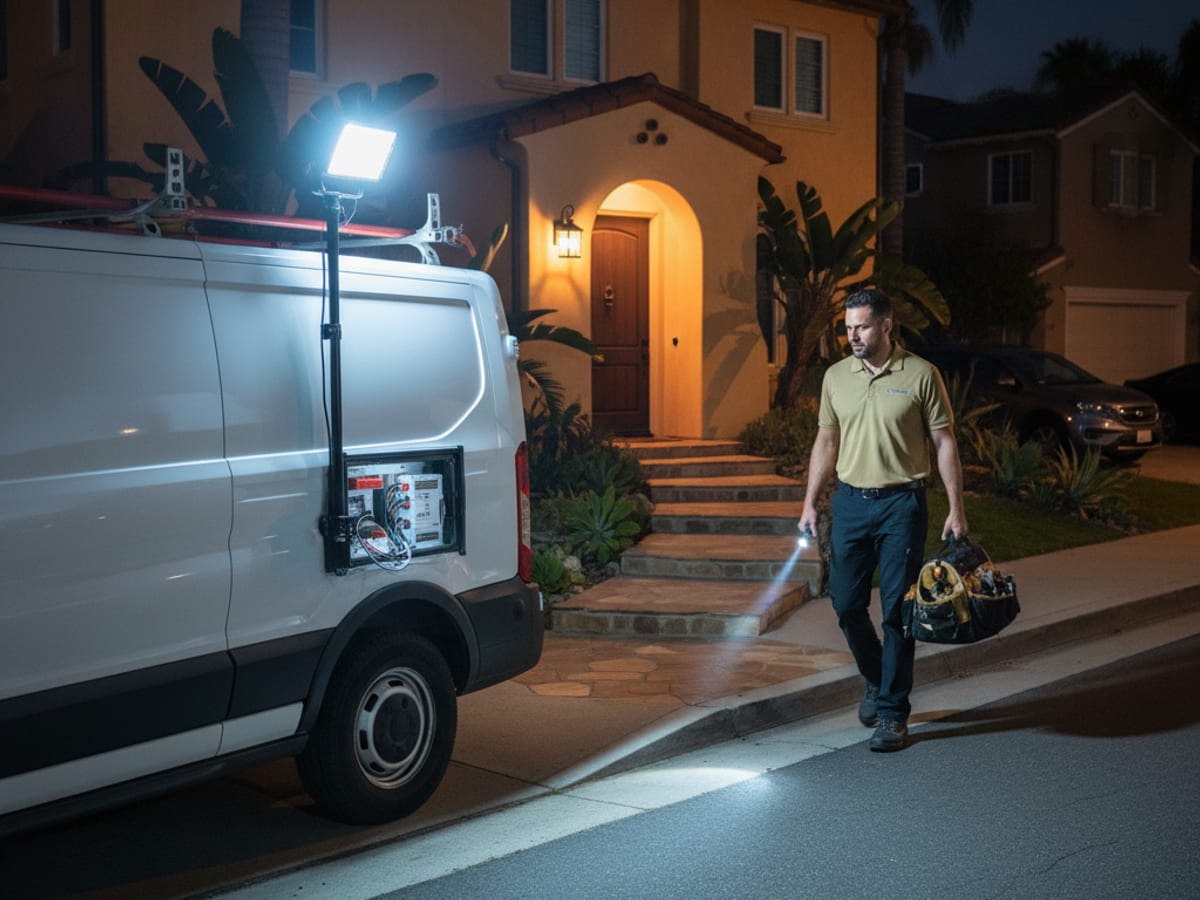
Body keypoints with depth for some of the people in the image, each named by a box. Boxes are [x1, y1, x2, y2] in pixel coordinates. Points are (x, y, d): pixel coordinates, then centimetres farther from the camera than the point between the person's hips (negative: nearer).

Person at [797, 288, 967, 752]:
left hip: (901, 504, -4)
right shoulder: (836, 376, 7)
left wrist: (955, 509, -9)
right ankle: (877, 680, 33)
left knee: (897, 610, -2)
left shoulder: (920, 375, -5)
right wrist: (810, 503, 8)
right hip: (850, 502, 4)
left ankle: (893, 713, 8)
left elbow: (944, 442, -3)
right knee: (846, 604, 7)